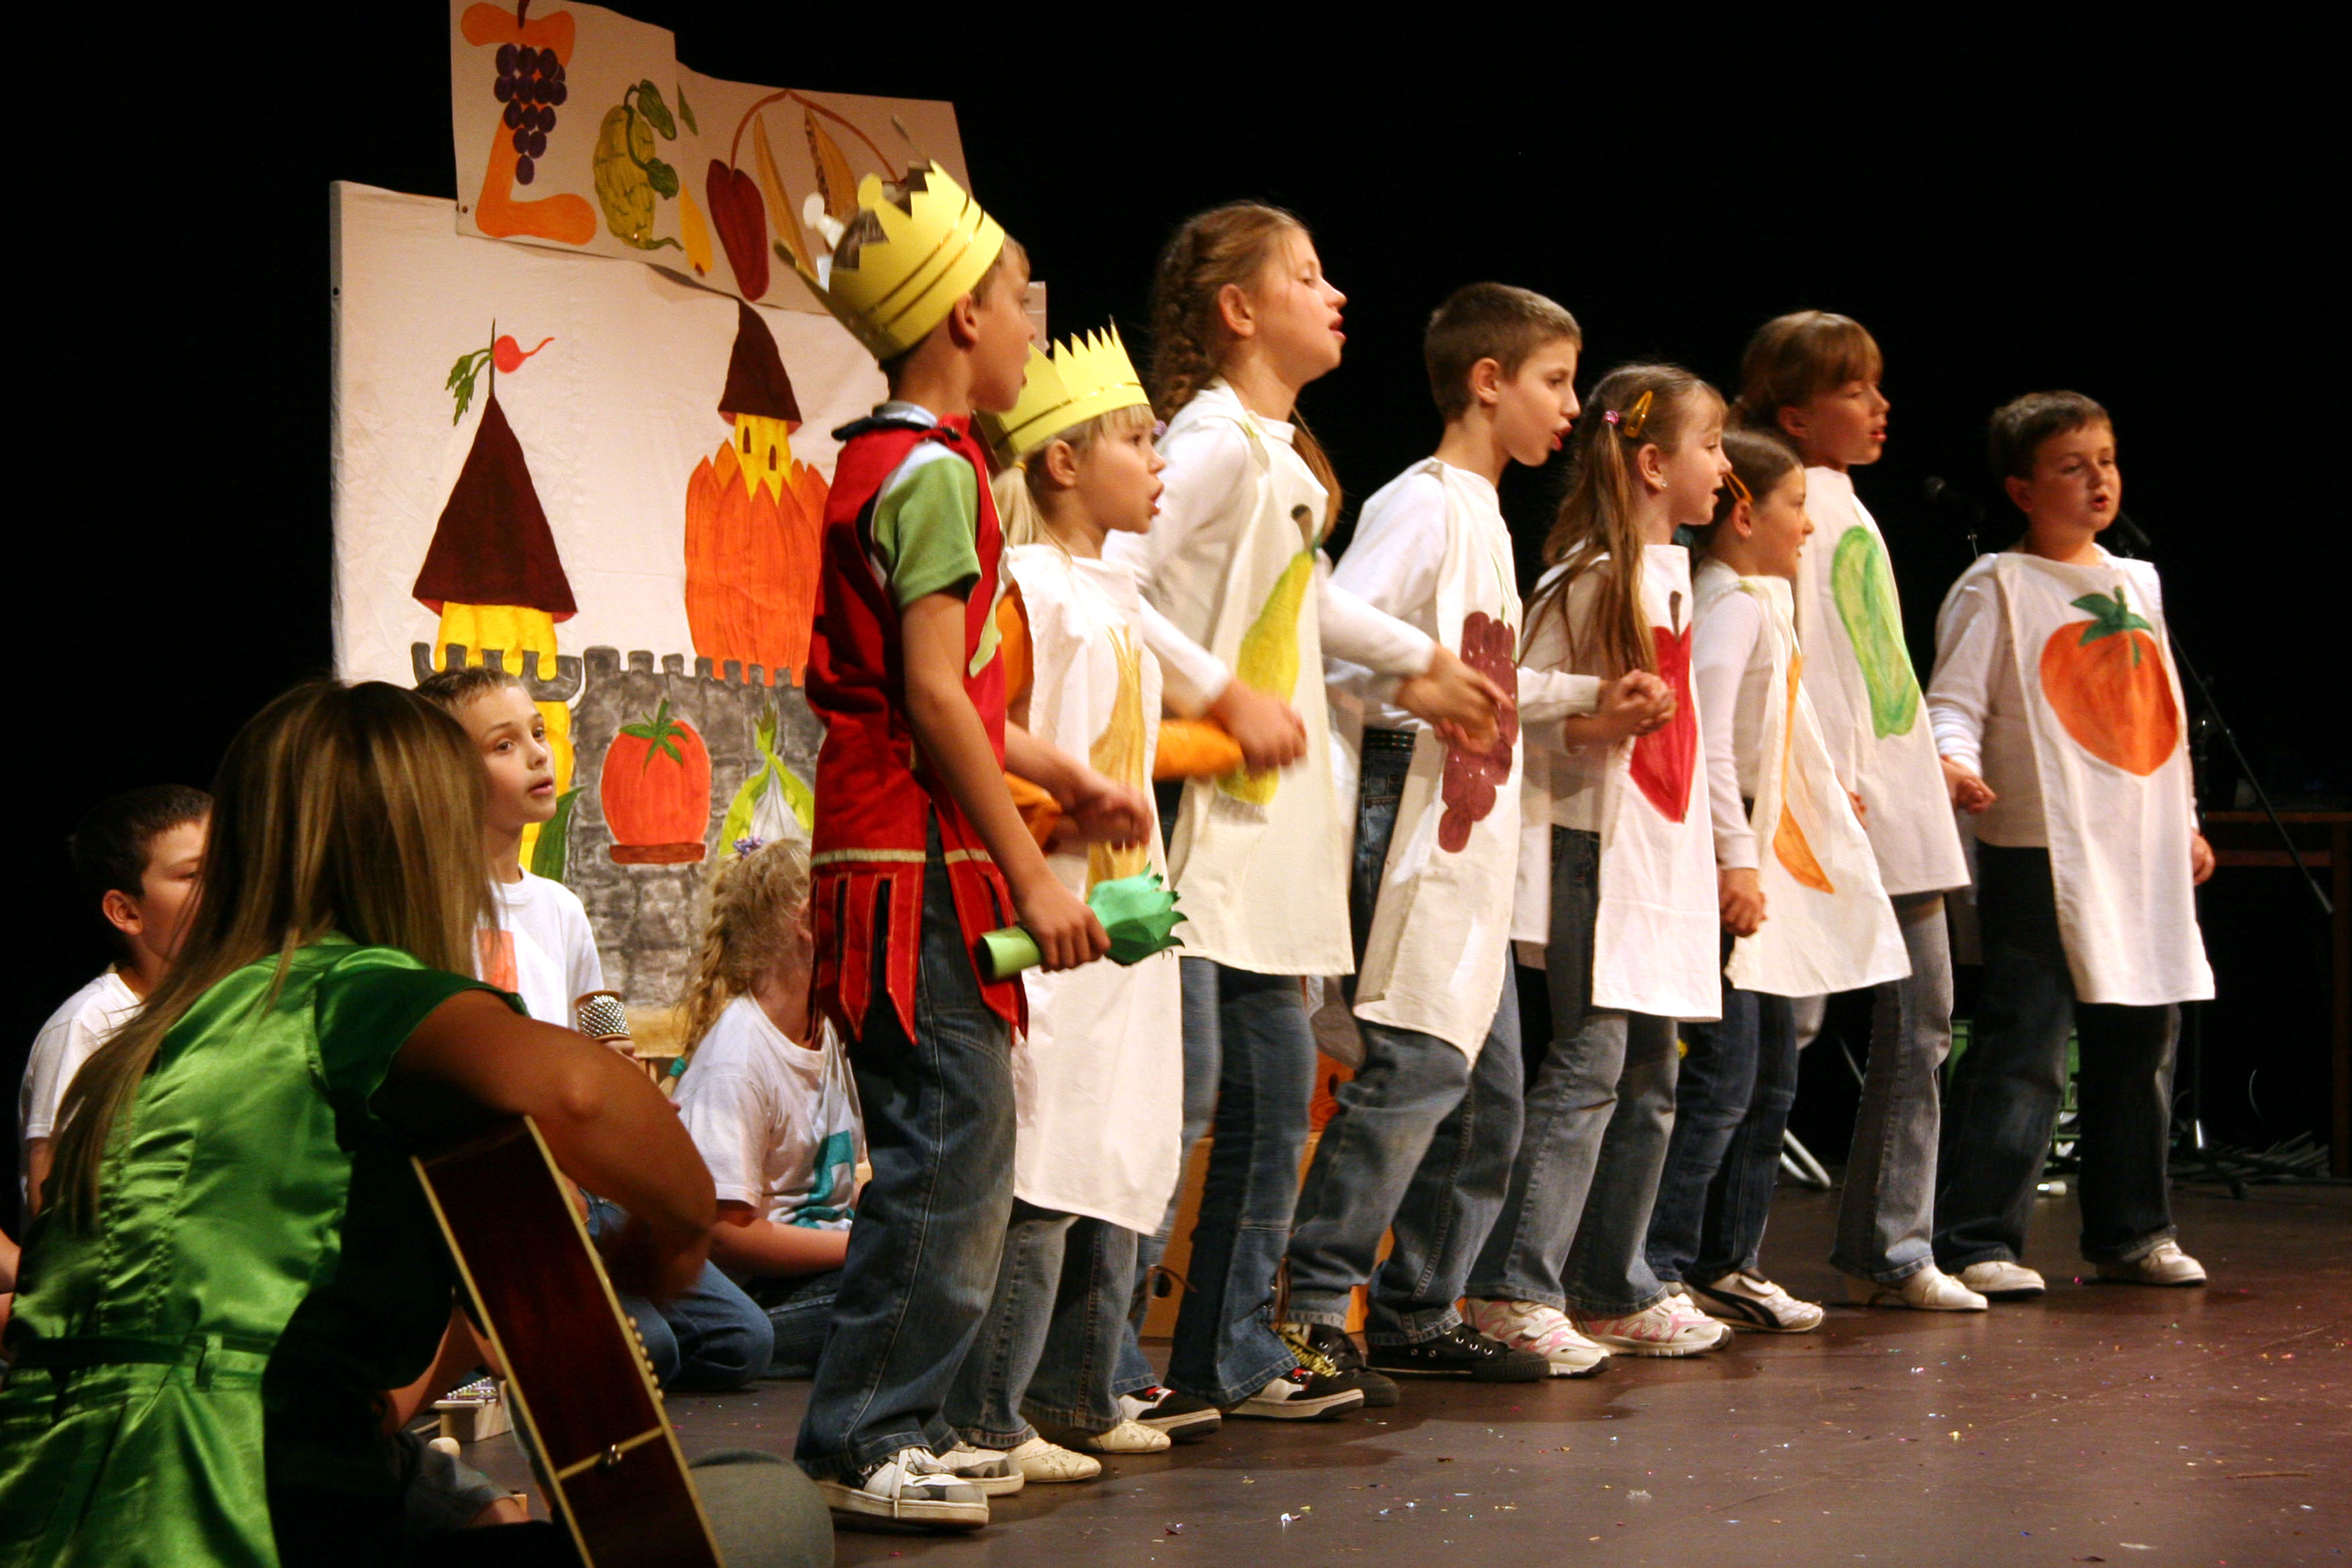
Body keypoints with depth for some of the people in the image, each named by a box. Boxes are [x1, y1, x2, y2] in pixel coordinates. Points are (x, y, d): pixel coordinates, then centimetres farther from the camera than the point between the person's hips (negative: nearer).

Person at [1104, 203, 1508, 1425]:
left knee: (1274, 1086, 11)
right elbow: (1108, 576, -23)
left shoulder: (1279, 454, 16)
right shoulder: (1216, 441, -13)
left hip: (1265, 822, 10)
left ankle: (1235, 1352, 19)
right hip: (1194, 817, -10)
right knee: (1180, 1084, -10)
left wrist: (1423, 663, 36)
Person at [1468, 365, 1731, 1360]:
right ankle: (1515, 1289, -10)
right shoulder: (1587, 579, -10)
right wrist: (1597, 724, -25)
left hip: (1663, 852, 9)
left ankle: (1615, 1293, 18)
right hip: (1594, 843, -9)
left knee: (1648, 1078, 10)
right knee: (1589, 1061, -13)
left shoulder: (1671, 570, 16)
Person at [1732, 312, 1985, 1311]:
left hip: (1901, 802, 10)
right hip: (1840, 810, -10)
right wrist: (1828, 780, -20)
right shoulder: (1792, 501, -9)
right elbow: (1787, 650, -16)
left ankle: (1891, 1248, 13)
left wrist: (1936, 767, 21)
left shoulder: (1850, 506, 19)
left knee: (1919, 1023, 8)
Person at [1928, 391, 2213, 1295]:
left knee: (2142, 1043, 12)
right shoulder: (1998, 587, -3)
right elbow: (1953, 702, -10)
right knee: (2023, 1050, -11)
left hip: (2146, 857, 7)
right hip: (2040, 856, -7)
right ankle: (1975, 1240, -8)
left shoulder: (2138, 583, 17)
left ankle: (2131, 1231, 23)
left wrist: (2186, 822, 22)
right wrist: (1955, 761, -30)